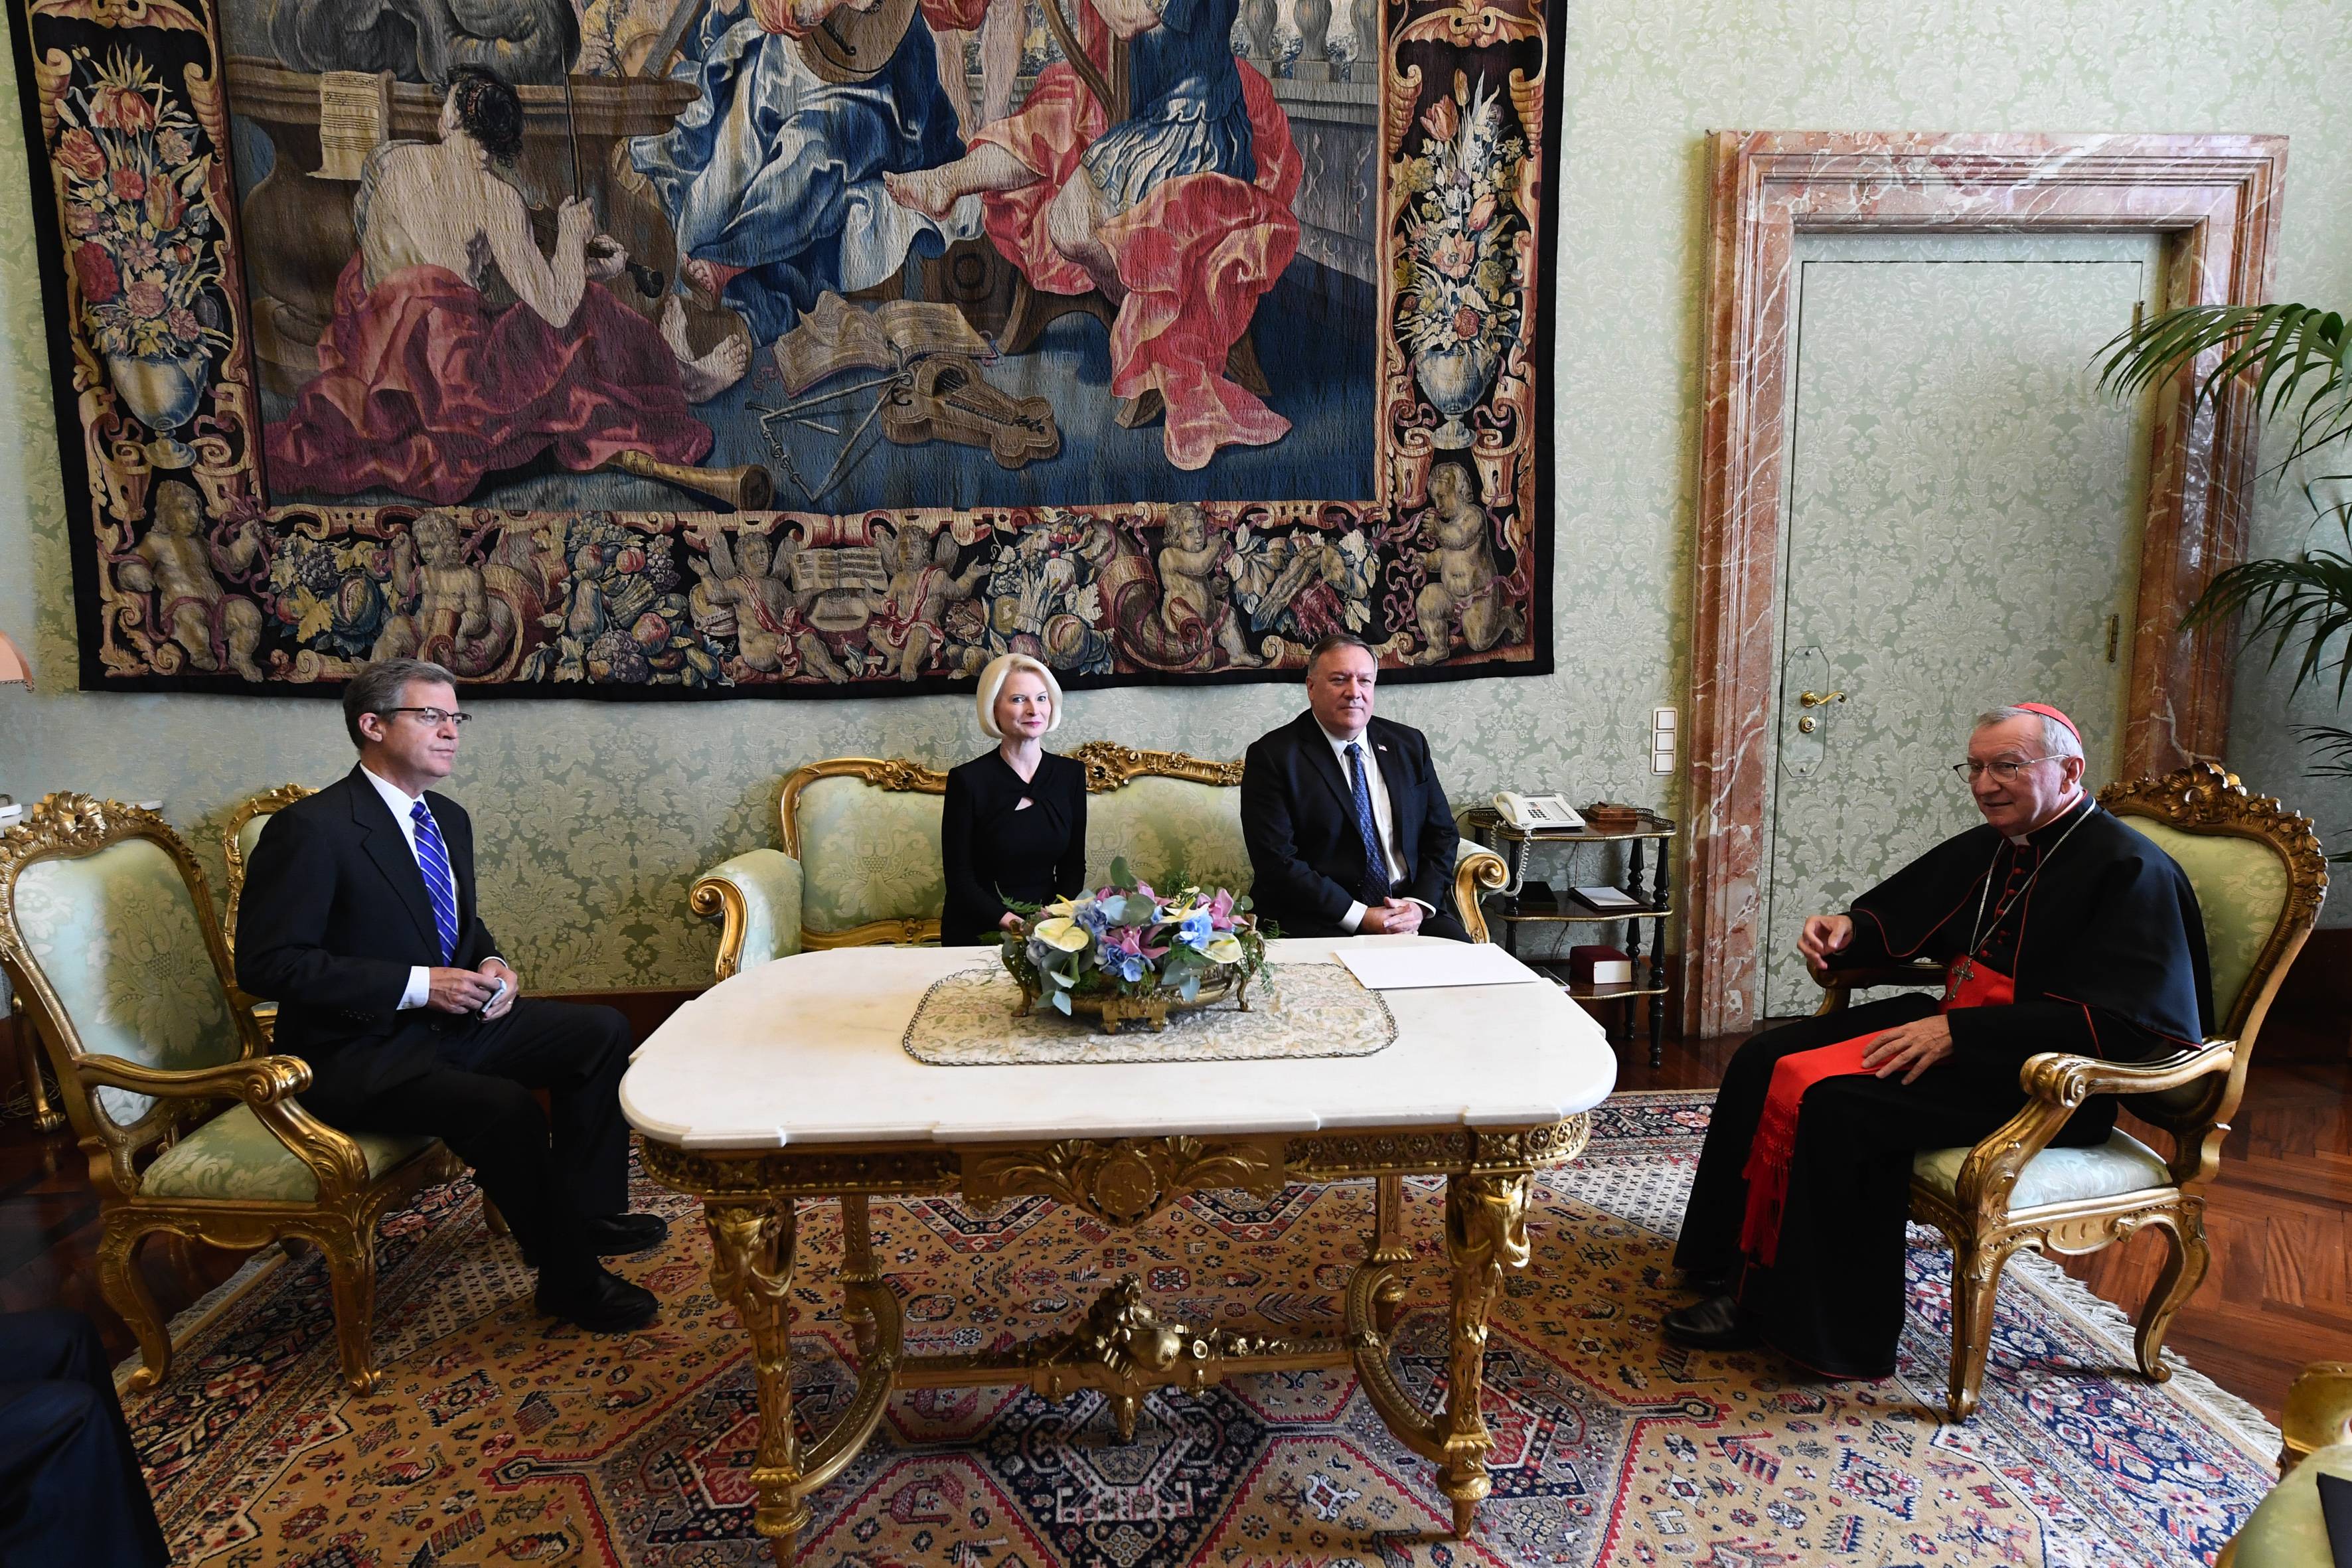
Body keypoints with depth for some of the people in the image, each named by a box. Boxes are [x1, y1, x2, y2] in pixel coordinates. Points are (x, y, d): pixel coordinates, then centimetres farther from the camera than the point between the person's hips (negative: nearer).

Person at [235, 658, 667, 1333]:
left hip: (450, 1019, 9)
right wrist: (417, 985, -24)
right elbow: (267, 964, -20)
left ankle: (588, 1213, 7)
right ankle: (570, 1279, -11)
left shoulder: (448, 818, 9)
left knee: (602, 1031, 0)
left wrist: (491, 964, -1)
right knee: (507, 1108, -30)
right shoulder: (311, 828, -17)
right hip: (357, 1053, -9)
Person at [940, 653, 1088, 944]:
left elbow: (1074, 865, 9)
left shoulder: (1070, 774, 6)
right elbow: (959, 878, -5)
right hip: (978, 934, -3)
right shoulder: (967, 780, -6)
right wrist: (1010, 923, -20)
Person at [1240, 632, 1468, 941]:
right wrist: (1361, 917, -17)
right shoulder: (1272, 756, -4)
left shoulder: (1409, 744, 12)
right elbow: (1277, 862, -11)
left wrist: (1420, 903, -6)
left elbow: (1442, 834, 14)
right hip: (1320, 922, -5)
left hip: (1410, 909, 5)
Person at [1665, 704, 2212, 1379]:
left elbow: (2120, 1023, -23)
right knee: (1765, 1060, -5)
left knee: (1834, 1101, -28)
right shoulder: (1986, 849, 14)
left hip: (2042, 1080, -9)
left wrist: (1960, 1033, -27)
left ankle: (1835, 1339, -14)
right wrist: (1849, 933, 3)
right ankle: (1741, 1273, -3)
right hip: (1952, 1025, 9)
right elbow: (1898, 918, 28)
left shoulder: (2131, 870, -11)